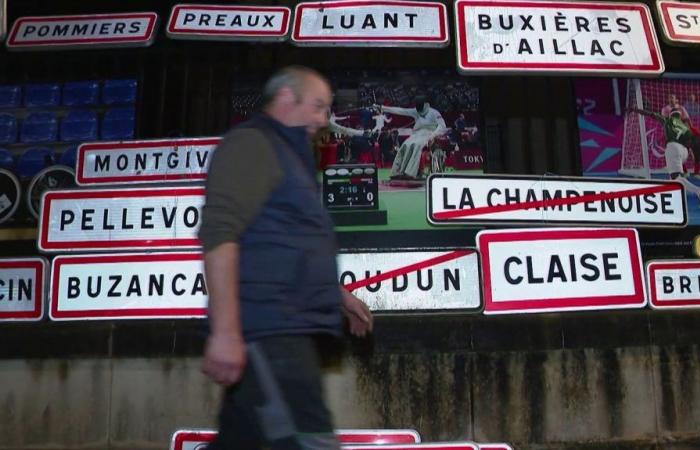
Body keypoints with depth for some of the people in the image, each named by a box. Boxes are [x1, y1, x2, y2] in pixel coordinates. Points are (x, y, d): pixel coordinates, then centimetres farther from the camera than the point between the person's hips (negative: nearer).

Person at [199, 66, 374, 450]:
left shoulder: (285, 153, 26)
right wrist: (225, 331, -26)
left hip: (283, 329, 10)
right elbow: (219, 232, -19)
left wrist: (337, 294, 31)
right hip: (267, 328, -10)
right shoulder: (252, 143, -5)